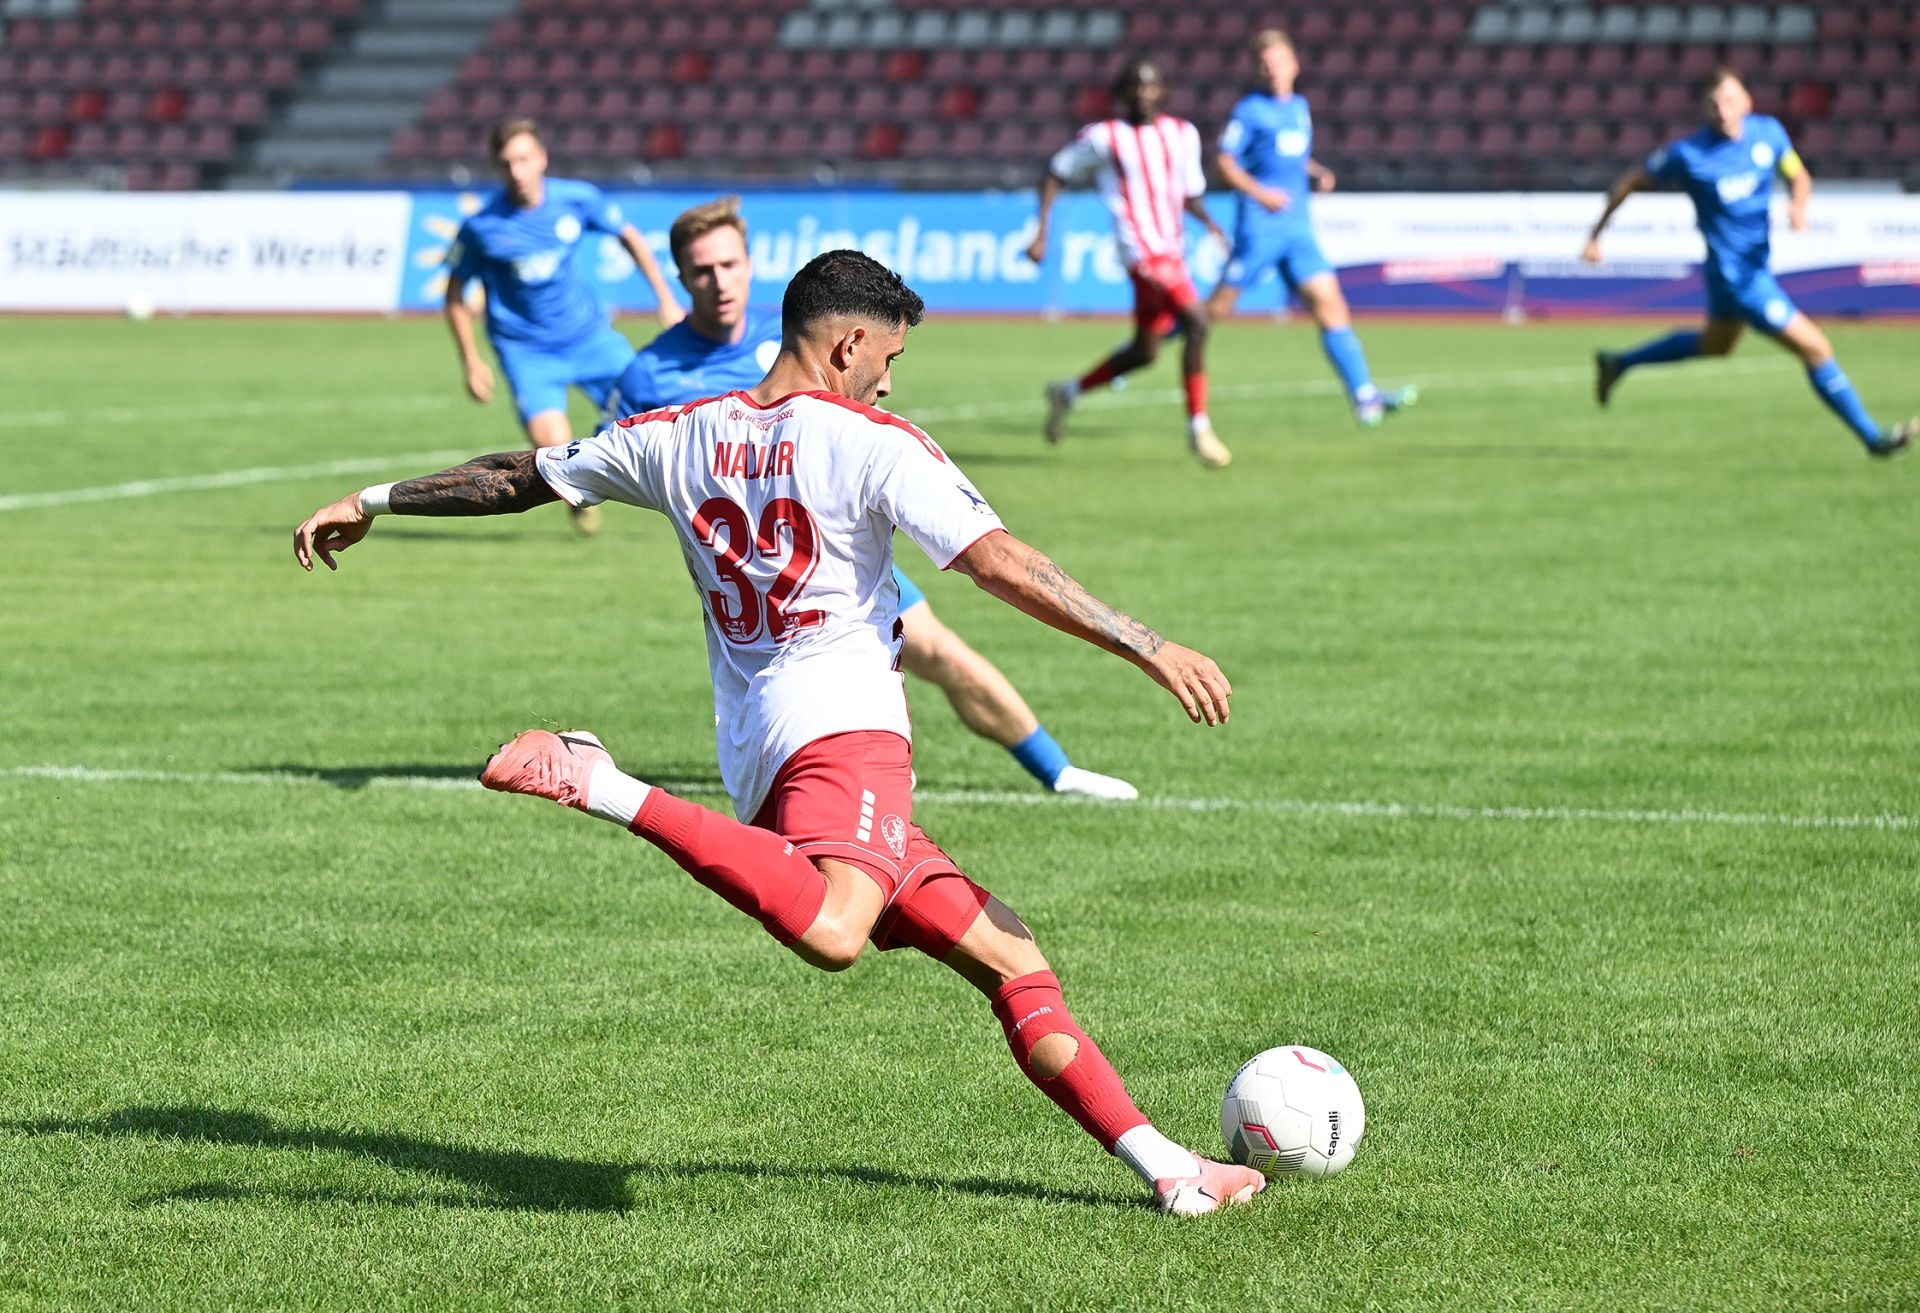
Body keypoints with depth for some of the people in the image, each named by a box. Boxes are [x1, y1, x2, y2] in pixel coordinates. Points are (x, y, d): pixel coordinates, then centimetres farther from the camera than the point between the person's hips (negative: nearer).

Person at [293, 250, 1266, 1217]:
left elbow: (517, 476, 26)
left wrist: (373, 502, 39)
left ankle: (1165, 1166, 4)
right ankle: (610, 794, -33)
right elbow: (1003, 566, -9)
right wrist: (1151, 649, -5)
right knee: (830, 933, -38)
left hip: (755, 758, 9)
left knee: (1007, 957, 10)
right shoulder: (876, 445, 0)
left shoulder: (677, 437, 17)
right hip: (844, 725, -9)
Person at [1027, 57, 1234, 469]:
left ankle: (1068, 392, 36)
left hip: (1173, 249, 7)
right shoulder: (1102, 137, -3)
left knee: (1145, 351, 13)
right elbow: (1055, 173, 7)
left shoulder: (1183, 135, 11)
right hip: (1141, 249, -7)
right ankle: (1198, 427, -14)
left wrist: (1209, 222, 2)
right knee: (1197, 323, -22)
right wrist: (1041, 233, 2)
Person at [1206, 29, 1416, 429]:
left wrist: (1317, 175, 8)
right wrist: (1259, 192, -19)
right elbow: (1224, 160, -7)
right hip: (1260, 227, -6)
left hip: (1298, 229, 6)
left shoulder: (1299, 107, 16)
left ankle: (1365, 397, -10)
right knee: (1219, 307, -5)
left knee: (1330, 305, -4)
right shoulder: (1250, 109, -4)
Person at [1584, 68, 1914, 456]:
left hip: (1756, 262, 8)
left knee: (1716, 343, 31)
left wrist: (1799, 205, -15)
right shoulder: (1687, 154, -20)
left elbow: (1799, 177, 9)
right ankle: (1872, 437, 4)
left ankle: (1618, 363, 47)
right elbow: (1630, 183, -7)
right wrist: (1595, 235, -3)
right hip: (1737, 276, -8)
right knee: (1815, 348, -7)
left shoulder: (1768, 132, -6)